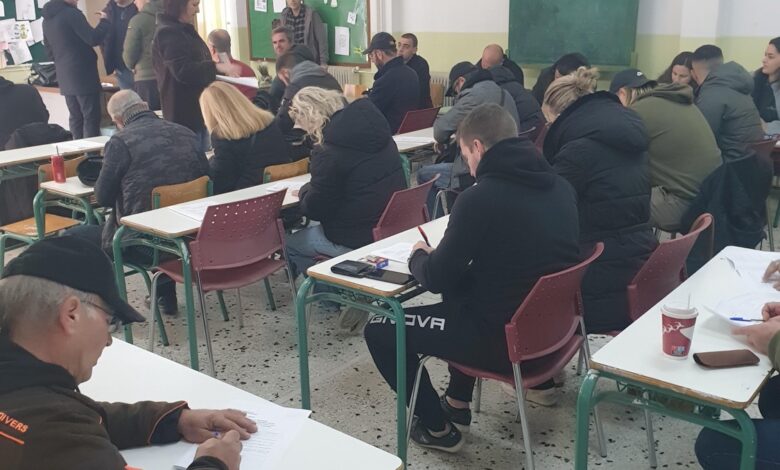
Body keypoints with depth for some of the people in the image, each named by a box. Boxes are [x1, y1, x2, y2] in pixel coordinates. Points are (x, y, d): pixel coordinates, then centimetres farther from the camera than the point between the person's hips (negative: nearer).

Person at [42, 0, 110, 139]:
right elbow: (93, 39, -16)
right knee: (90, 118, -5)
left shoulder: (47, 19, 14)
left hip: (65, 78, 8)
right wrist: (104, 21, -2)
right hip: (83, 75, -8)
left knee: (75, 118, 12)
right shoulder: (71, 14, -14)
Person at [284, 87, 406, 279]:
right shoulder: (373, 124, 5)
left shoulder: (328, 151, -21)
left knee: (289, 244, 9)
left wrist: (304, 191, 9)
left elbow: (315, 209, -12)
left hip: (358, 239, -8)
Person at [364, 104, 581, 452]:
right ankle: (457, 403, 39)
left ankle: (437, 428, 20)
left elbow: (437, 279, -12)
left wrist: (418, 256, 10)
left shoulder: (480, 197, -21)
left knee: (378, 330, 7)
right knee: (461, 292, 35)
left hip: (505, 338, -8)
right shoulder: (560, 186, 2)